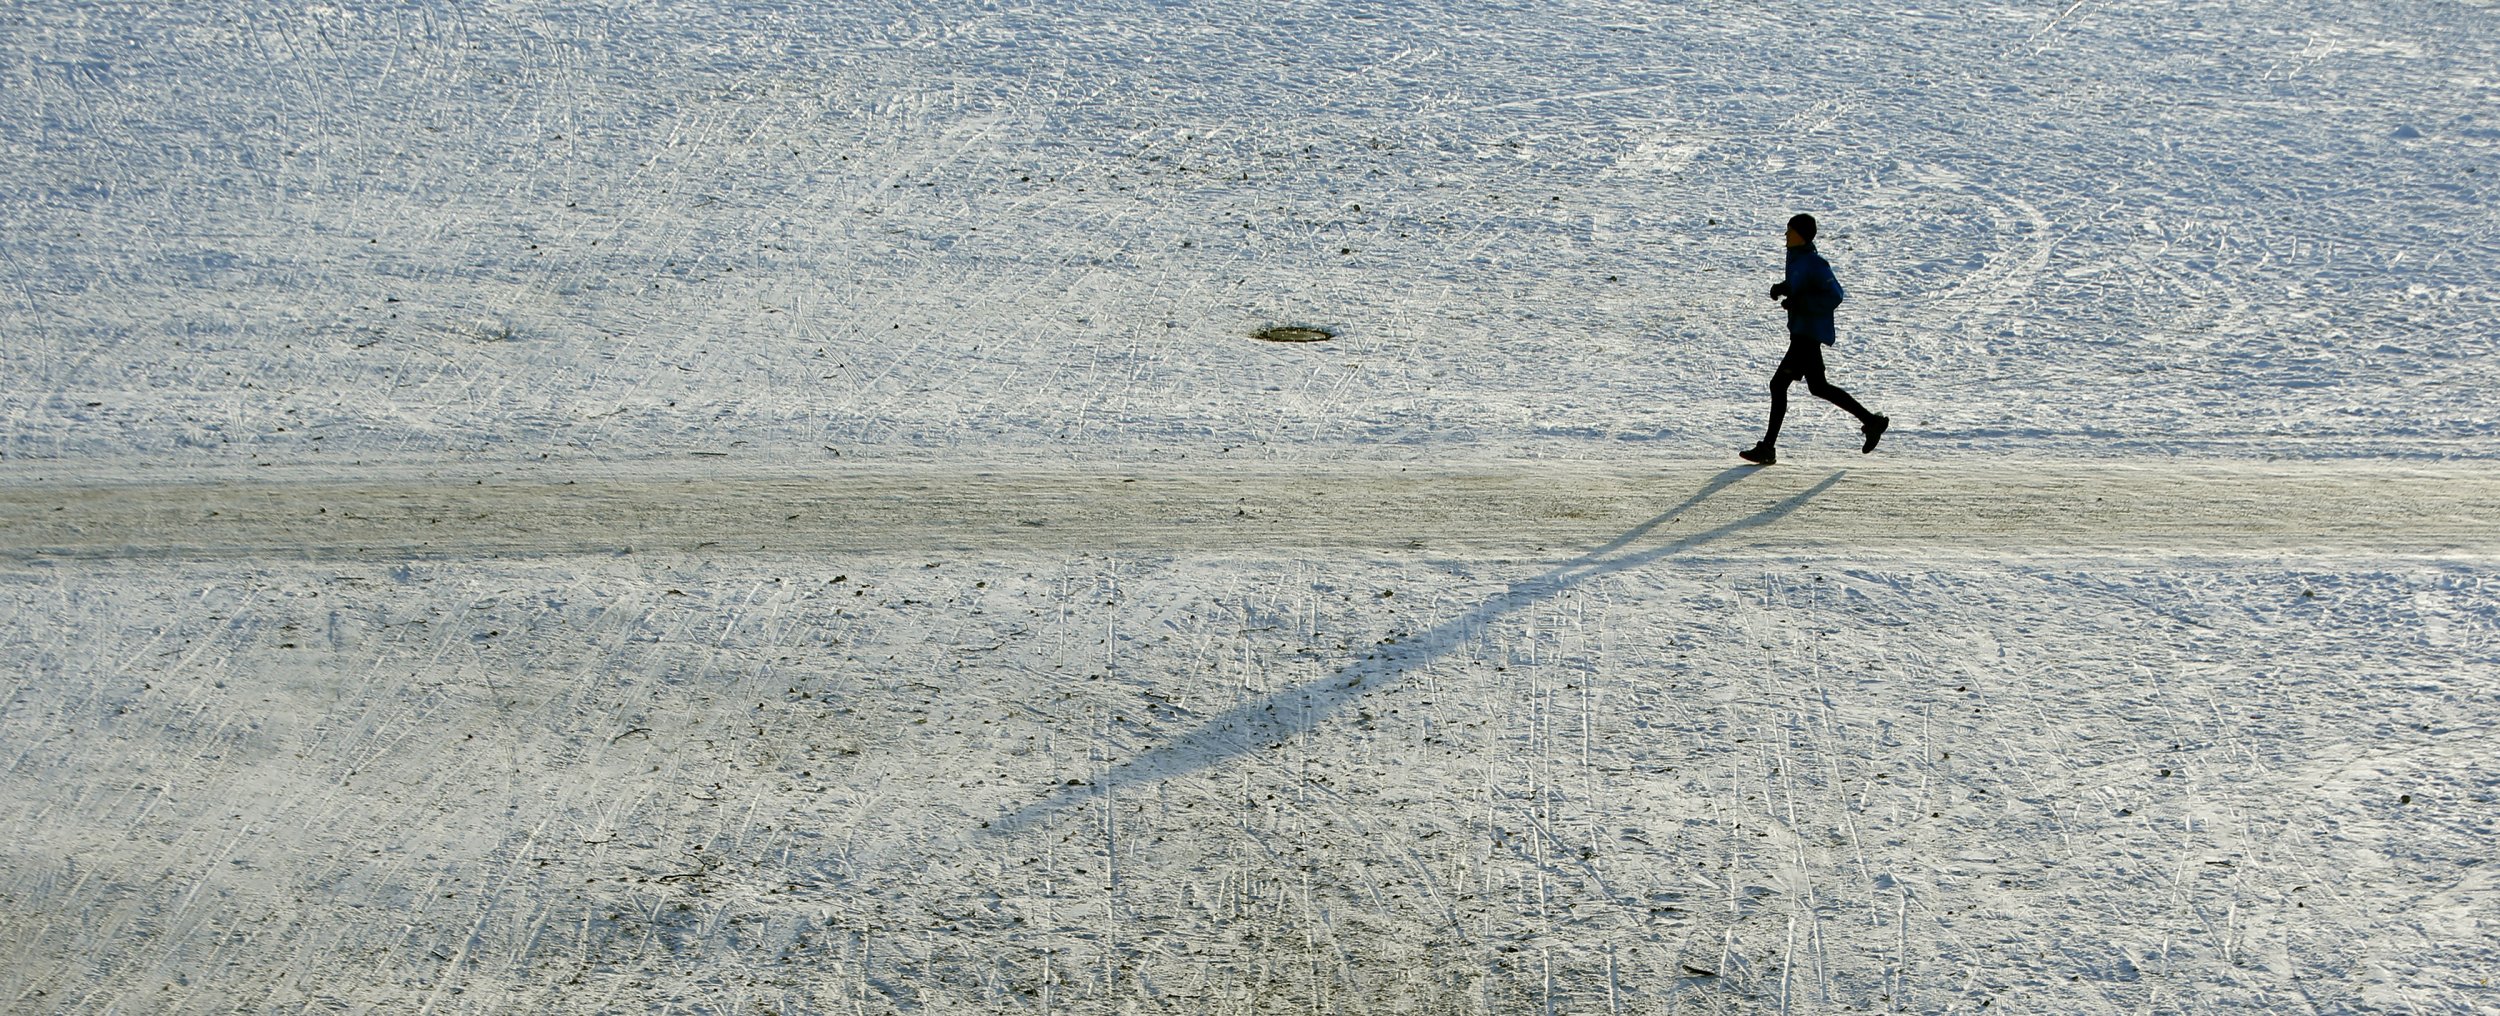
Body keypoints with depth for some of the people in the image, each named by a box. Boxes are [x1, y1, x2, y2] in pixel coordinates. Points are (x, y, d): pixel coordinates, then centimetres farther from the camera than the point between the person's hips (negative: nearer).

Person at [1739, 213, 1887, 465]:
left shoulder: (1814, 263, -17)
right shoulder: (1795, 256, 11)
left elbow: (1835, 296, -20)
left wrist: (1799, 303, -23)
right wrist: (1782, 287, 7)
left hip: (1809, 333, -10)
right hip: (1801, 332, 10)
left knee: (1779, 383, -10)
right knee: (1818, 387, 15)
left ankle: (1767, 448, -6)